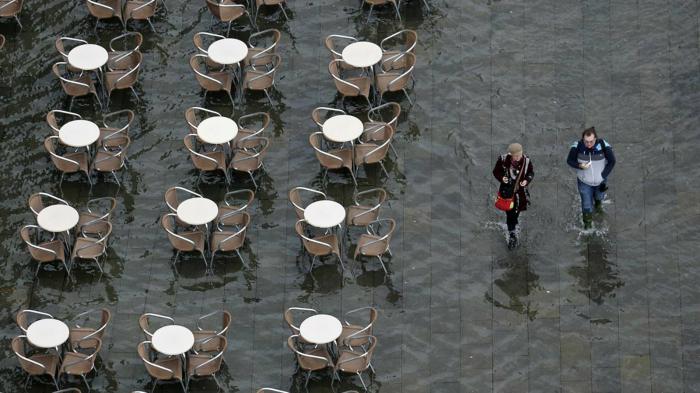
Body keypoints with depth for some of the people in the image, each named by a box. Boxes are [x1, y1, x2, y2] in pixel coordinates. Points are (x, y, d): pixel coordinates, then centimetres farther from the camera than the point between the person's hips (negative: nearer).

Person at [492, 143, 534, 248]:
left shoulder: (526, 160, -14)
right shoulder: (503, 160, -18)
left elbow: (531, 172, 2)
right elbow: (496, 171, -3)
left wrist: (527, 180, -18)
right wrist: (501, 177, -25)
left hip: (520, 191, 2)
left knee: (516, 212, 13)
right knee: (510, 214, -2)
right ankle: (511, 235, 13)